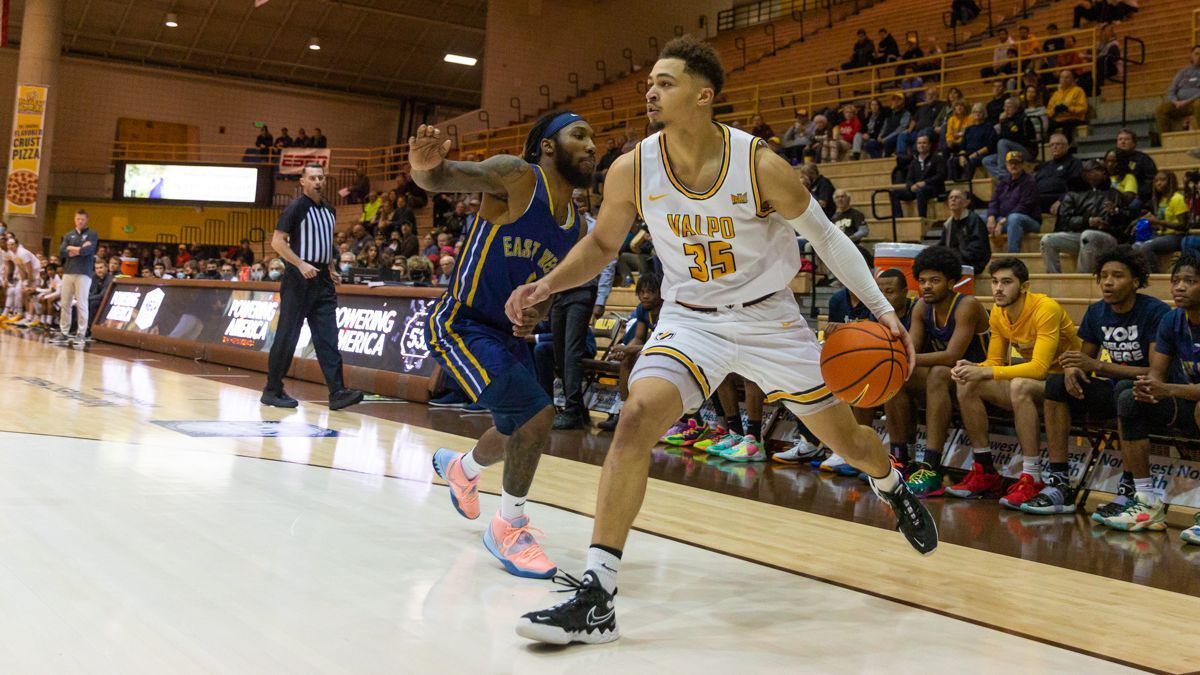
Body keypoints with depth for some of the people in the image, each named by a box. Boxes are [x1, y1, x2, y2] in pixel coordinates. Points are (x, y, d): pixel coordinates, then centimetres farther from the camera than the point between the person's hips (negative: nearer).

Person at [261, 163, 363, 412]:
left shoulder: (329, 210, 15)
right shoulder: (296, 208, -7)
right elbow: (277, 241, -13)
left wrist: (332, 269, 14)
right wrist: (301, 264, -22)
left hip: (323, 281, 7)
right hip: (298, 280, -7)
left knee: (328, 338, 0)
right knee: (287, 336, -1)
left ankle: (337, 393, -5)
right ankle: (272, 391, 9)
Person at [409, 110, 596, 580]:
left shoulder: (577, 231, 5)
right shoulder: (518, 177, -15)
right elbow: (443, 178, -28)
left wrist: (536, 313, -7)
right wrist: (425, 167, -52)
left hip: (509, 333, 9)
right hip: (460, 326, -9)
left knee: (518, 433, 23)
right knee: (536, 413, -22)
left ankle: (460, 468, 57)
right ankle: (508, 528, -1)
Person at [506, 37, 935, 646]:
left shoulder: (761, 166, -20)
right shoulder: (632, 170, -13)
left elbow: (824, 235, -5)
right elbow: (602, 243, 5)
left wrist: (881, 309, -7)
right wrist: (547, 285, -12)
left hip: (768, 316, 0)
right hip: (690, 320, 1)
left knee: (847, 439, 11)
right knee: (636, 419, -25)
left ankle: (891, 485, 51)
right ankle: (596, 597, -22)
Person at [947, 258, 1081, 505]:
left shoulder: (1046, 309, -23)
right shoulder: (998, 313, 0)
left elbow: (1039, 367, -31)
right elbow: (995, 362, 5)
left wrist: (984, 372, -34)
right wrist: (972, 368, -18)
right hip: (1033, 380, 8)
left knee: (1020, 386, -37)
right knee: (968, 386, -9)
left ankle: (1032, 479, -31)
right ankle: (985, 473, -3)